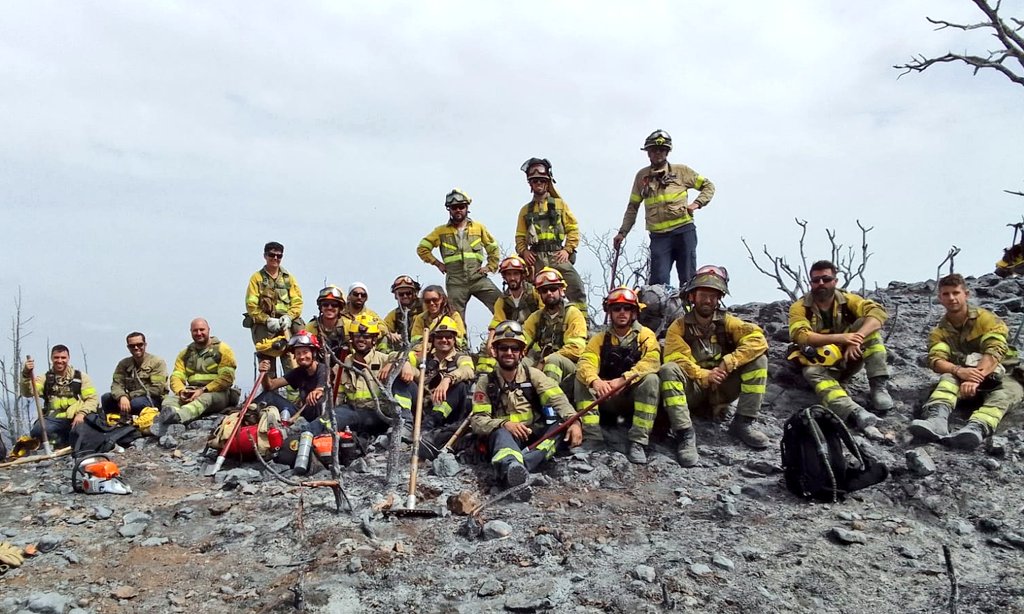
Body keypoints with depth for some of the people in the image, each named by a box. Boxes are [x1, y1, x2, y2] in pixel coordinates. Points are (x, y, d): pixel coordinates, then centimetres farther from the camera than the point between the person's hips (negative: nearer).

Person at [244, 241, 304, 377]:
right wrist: (268, 320, -10)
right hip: (263, 325, -1)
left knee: (290, 356, -14)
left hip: (286, 323, 1)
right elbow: (251, 305, 2)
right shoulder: (257, 278, 12)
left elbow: (297, 301, 11)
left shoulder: (288, 278, 20)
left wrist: (289, 317, -8)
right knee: (266, 359, -5)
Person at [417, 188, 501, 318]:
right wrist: (438, 264, 5)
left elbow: (493, 247, 20)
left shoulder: (478, 227, 13)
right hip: (455, 282, 0)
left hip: (478, 278, 0)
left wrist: (490, 267, 7)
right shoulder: (441, 231, 10)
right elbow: (422, 248, 12)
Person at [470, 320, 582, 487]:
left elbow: (558, 400, -9)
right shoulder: (485, 382, 6)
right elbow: (477, 420, -4)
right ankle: (512, 465, -70)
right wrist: (504, 424, -24)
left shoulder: (533, 375, 7)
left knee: (561, 425, -27)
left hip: (534, 436, 2)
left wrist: (574, 421, -29)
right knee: (501, 433, -35)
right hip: (503, 435, -1)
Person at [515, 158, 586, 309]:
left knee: (576, 288, -17)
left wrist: (567, 249, -5)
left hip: (557, 256, -2)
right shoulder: (526, 210, 18)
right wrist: (524, 251, -2)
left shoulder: (559, 204, 12)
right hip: (536, 258, 2)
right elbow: (520, 236, 16)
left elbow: (573, 228, 7)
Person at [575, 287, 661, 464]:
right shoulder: (599, 338, 4)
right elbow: (586, 363, -13)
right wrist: (595, 380, -36)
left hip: (634, 398, -2)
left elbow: (652, 362, -22)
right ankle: (592, 439, -26)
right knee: (582, 380, -20)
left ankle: (638, 442, -29)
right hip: (606, 401, 2)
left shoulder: (645, 335, -2)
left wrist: (623, 380, -35)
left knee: (650, 379, -30)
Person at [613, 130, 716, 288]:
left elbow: (708, 186, 15)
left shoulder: (681, 171, 8)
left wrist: (697, 204, -1)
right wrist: (622, 232, 13)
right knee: (658, 281, -9)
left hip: (684, 230, -1)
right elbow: (632, 207, 19)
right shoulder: (642, 176, 13)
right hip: (659, 236, 1)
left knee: (688, 280, 0)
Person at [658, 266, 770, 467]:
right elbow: (676, 360, -16)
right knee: (668, 370, -32)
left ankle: (743, 423, -13)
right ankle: (684, 434, -35)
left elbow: (758, 340, -15)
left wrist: (728, 362, -26)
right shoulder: (679, 326, -4)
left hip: (721, 388, 2)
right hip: (693, 389, -2)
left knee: (758, 359, -17)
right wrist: (705, 375, -30)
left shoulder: (727, 322, 0)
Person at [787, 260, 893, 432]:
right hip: (821, 364, -2)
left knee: (867, 323, -19)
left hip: (848, 359, 2)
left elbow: (878, 312, -20)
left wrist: (857, 338, -38)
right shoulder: (799, 307, -9)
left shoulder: (847, 300, -4)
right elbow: (801, 336, -27)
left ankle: (879, 386, -23)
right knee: (812, 373, -38)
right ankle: (853, 412, -62)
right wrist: (840, 338, -41)